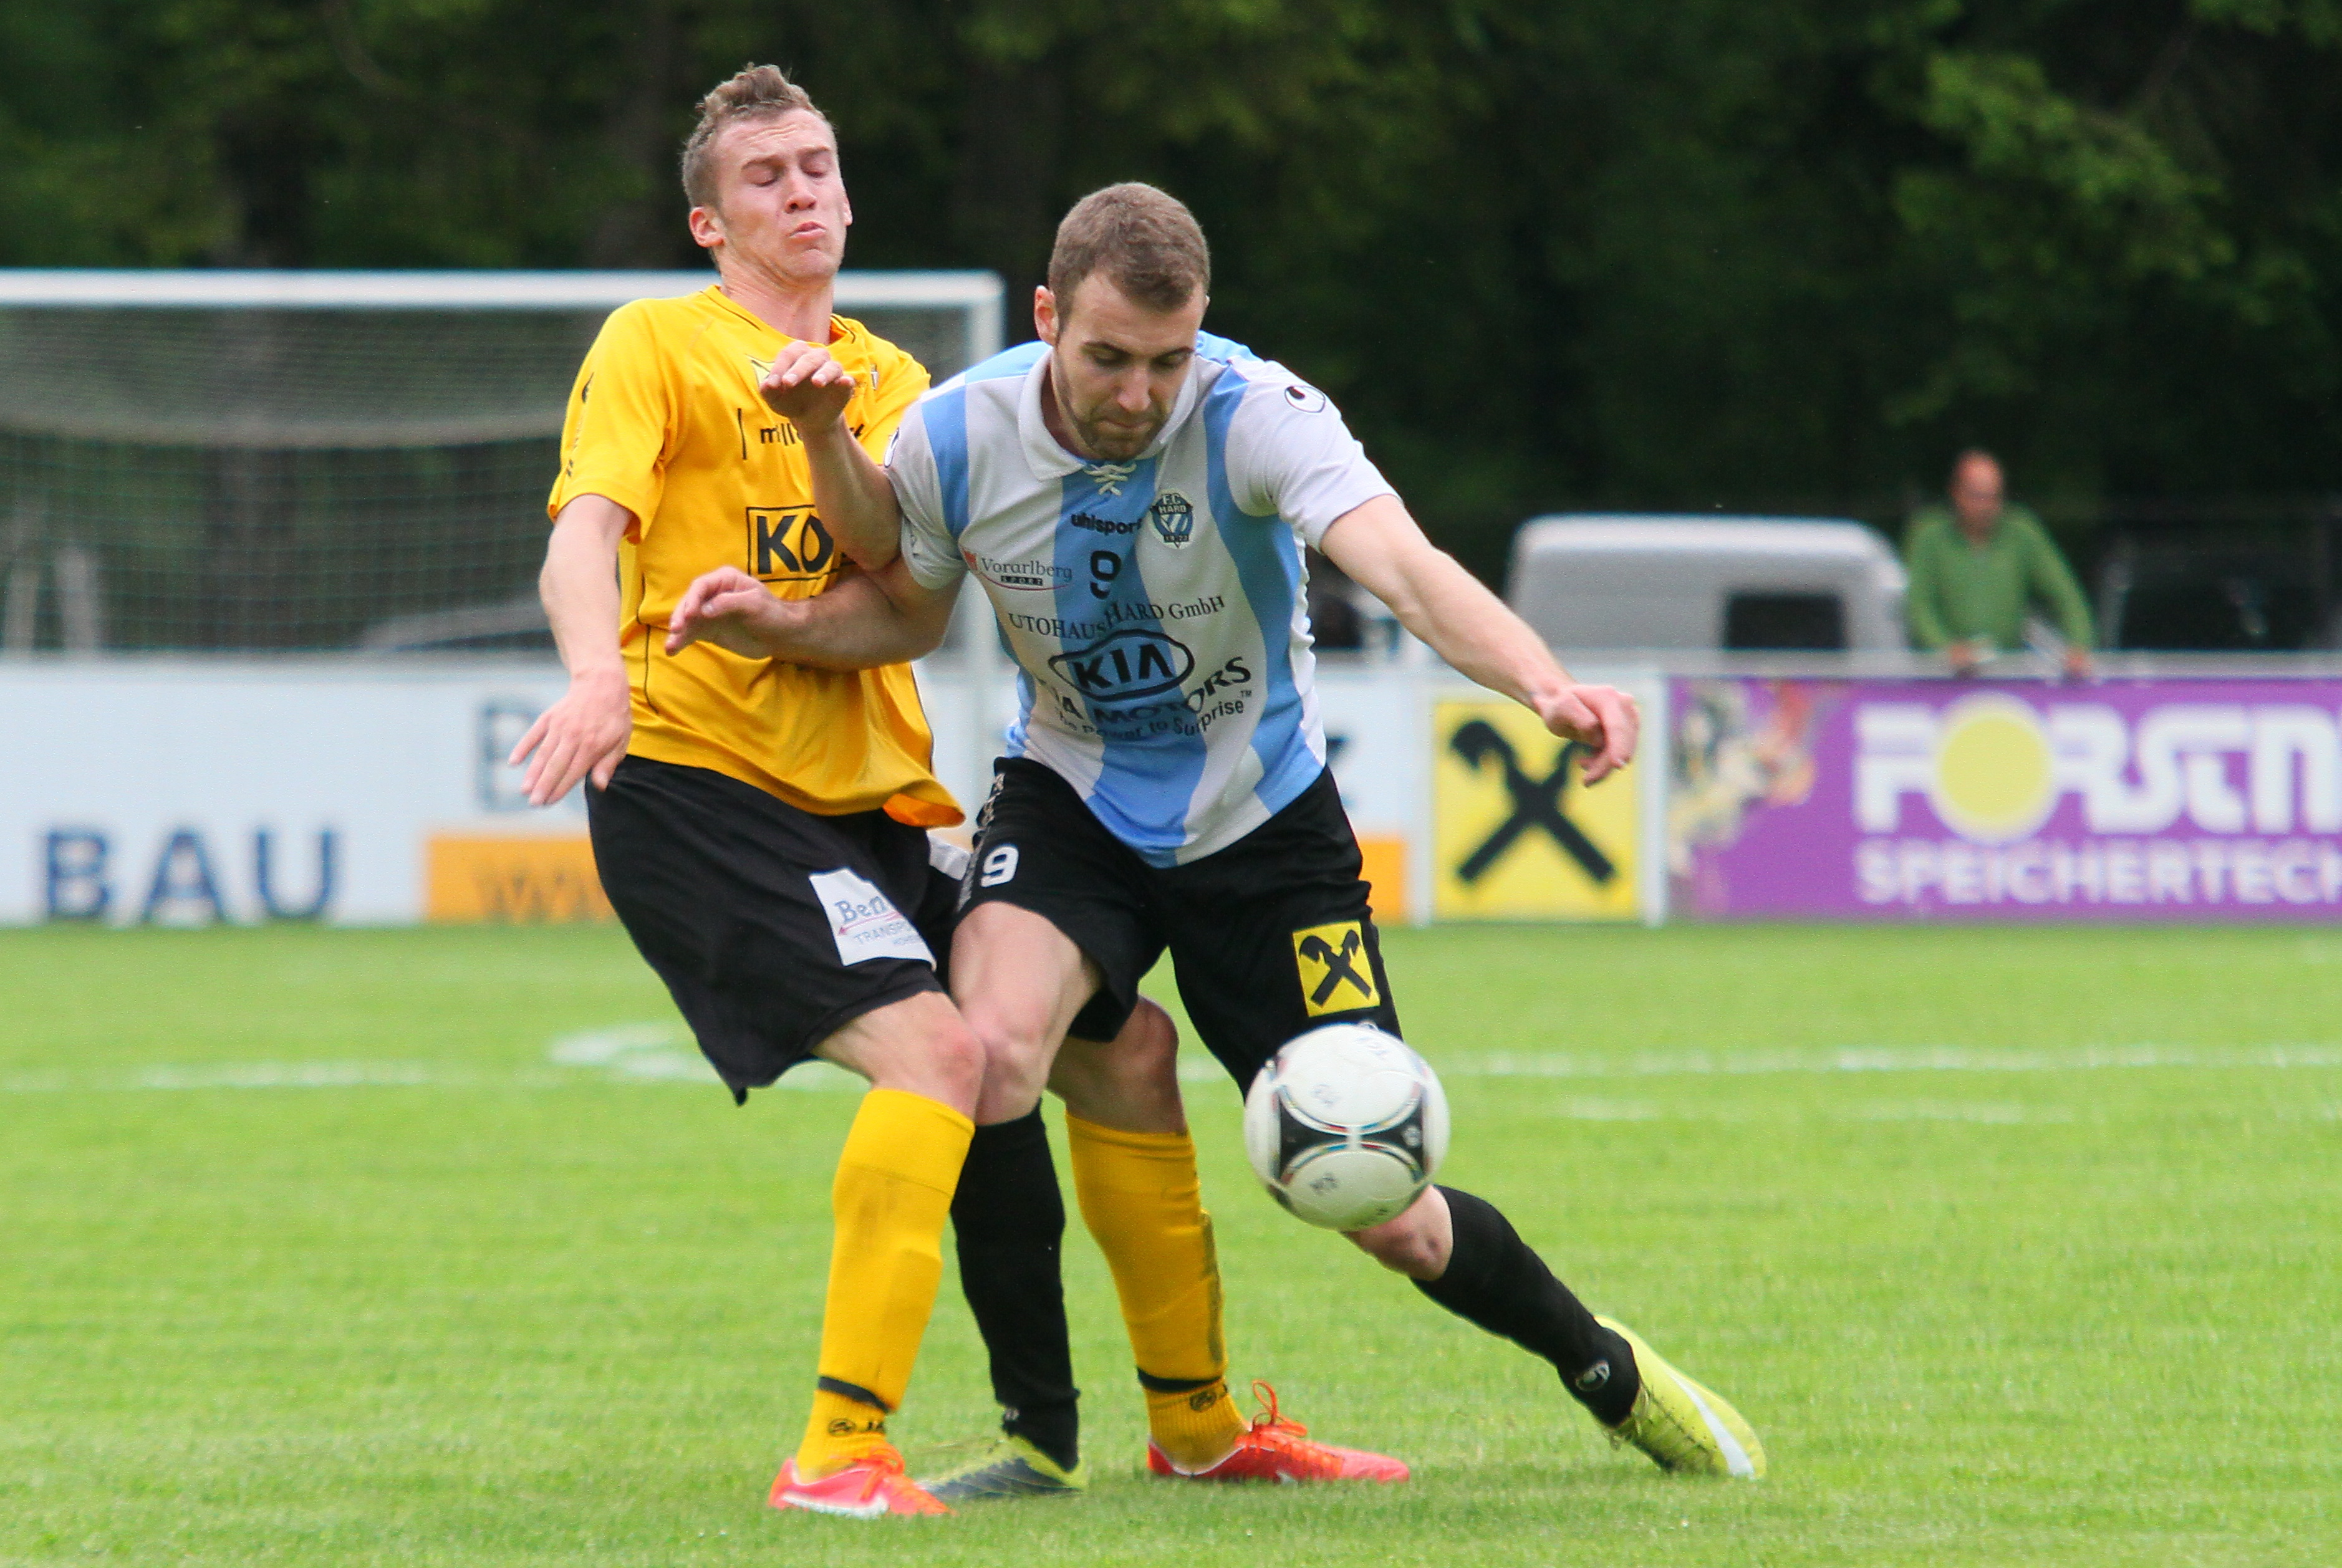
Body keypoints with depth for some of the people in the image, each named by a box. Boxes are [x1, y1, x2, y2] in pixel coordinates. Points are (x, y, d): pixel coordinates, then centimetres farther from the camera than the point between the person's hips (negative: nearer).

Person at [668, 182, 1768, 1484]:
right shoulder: (957, 439, -15)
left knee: (1384, 1216, -1)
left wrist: (1546, 684, -60)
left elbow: (1405, 568, -42)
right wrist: (782, 624, -15)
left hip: (1262, 820, -2)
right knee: (994, 1048, -31)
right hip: (1072, 798, 2)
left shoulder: (1259, 415, -26)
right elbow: (906, 610, 6)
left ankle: (1606, 1367, 29)